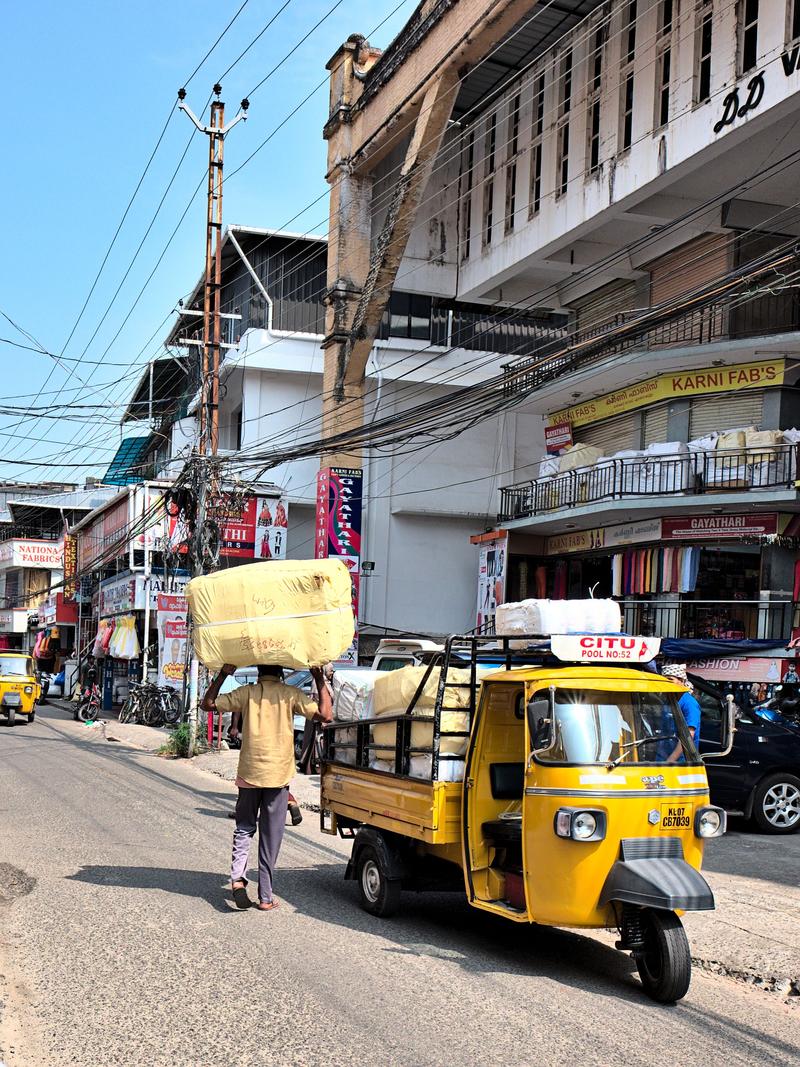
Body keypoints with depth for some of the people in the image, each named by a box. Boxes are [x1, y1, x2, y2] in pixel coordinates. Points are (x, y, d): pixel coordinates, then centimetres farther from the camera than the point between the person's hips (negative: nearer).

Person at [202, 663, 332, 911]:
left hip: (249, 773, 1)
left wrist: (223, 674, 10)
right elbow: (325, 715, -6)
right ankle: (265, 897, 9)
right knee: (271, 837, 7)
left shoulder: (247, 693, 0)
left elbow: (208, 704, 5)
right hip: (278, 774, -1)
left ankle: (237, 878, -6)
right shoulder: (290, 694, -2)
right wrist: (319, 680, 2)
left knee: (244, 828, 16)